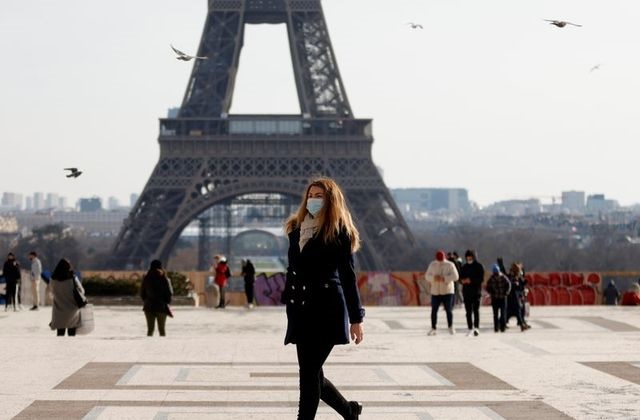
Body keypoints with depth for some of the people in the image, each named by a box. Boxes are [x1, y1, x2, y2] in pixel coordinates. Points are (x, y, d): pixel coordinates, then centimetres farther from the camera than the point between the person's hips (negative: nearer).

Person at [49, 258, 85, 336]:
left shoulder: (54, 279, -8)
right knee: (71, 332, 8)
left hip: (59, 309, 2)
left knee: (60, 332, 11)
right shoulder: (73, 278, -14)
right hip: (71, 309, -2)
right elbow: (81, 291, -5)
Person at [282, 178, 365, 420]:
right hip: (301, 310, 6)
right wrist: (288, 300, 14)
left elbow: (348, 276, -5)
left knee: (310, 373, -9)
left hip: (326, 311, -6)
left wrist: (356, 318, -7)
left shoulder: (338, 231, -4)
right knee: (311, 373, 10)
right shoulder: (297, 229, 12)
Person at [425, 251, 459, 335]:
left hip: (447, 291, -2)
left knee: (449, 310, -1)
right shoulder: (432, 265, 5)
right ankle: (433, 329, 5)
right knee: (434, 310, -1)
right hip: (435, 291, 2)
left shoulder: (450, 265, -4)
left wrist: (444, 278, -24)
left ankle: (451, 327, 15)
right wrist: (434, 277, -17)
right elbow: (427, 276, 4)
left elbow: (455, 276, -14)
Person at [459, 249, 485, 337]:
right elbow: (460, 278, 14)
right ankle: (470, 329, 9)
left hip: (476, 291, -4)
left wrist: (471, 280, -18)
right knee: (468, 311, 4)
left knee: (476, 310, -11)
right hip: (467, 292, 4)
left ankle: (476, 328, -17)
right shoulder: (464, 267, 12)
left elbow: (481, 279, -8)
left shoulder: (479, 266, -1)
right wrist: (463, 281, -9)